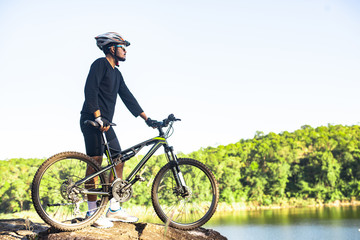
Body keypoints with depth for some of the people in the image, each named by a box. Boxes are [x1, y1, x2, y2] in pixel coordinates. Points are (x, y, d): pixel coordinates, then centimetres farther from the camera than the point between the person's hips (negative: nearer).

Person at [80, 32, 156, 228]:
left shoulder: (116, 74, 21)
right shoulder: (100, 64, -6)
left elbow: (128, 98, 21)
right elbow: (90, 90, -17)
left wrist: (146, 118, 15)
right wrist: (98, 117, -25)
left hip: (105, 122, 9)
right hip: (92, 120, -9)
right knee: (96, 161, -13)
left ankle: (114, 209, 10)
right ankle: (92, 211, -10)